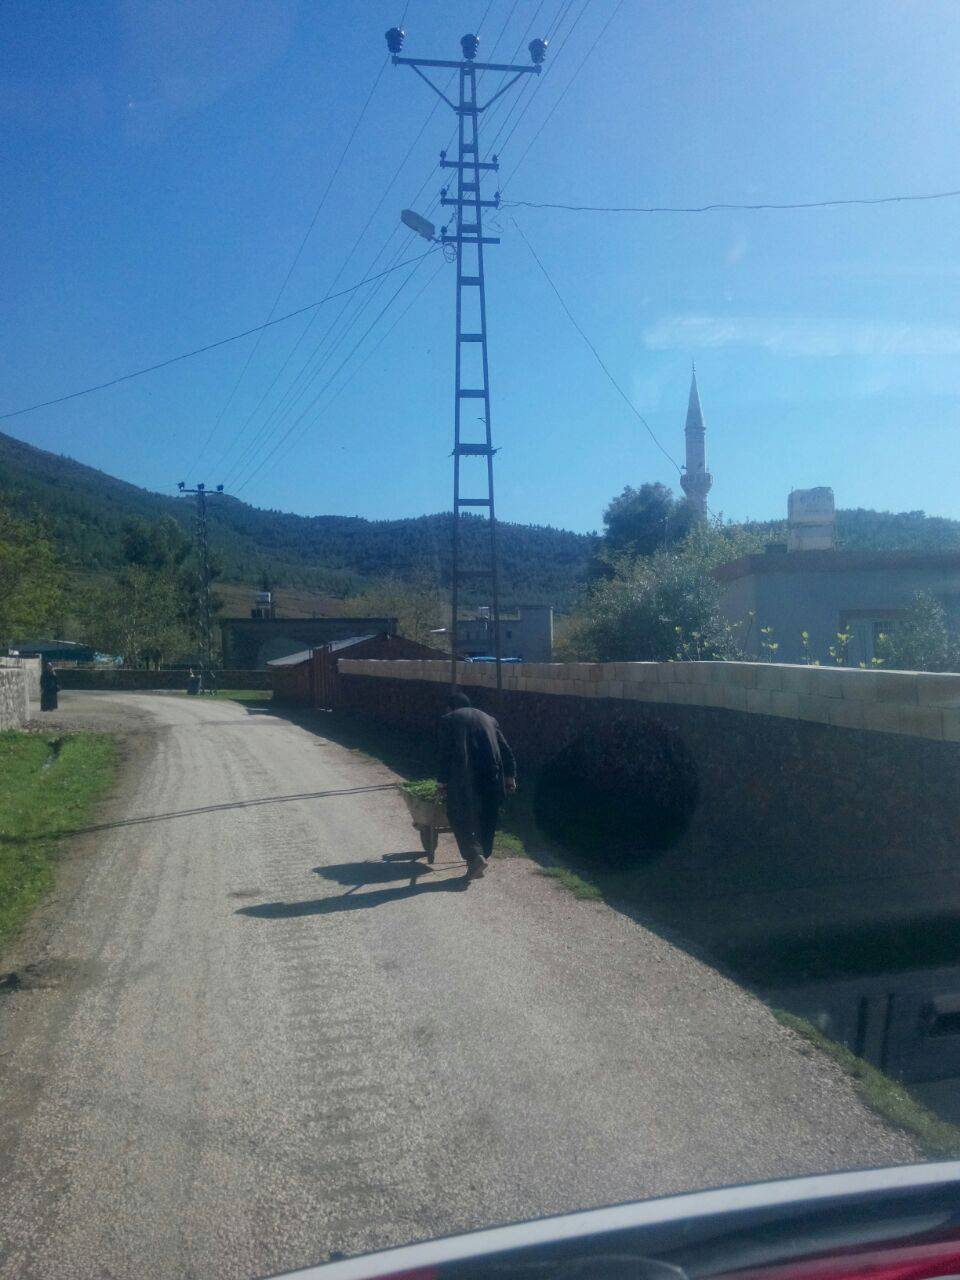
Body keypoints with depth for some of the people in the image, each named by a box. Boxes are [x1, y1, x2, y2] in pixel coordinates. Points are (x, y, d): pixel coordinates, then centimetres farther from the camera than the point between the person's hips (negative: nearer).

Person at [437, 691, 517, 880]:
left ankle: (475, 856, -10)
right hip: (492, 776, 5)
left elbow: (445, 753, -1)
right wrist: (510, 776, 16)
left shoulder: (448, 719, 7)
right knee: (486, 817, 16)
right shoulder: (488, 718, 20)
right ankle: (484, 854, 22)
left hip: (464, 778, -4)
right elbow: (505, 749, 14)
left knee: (460, 815, 3)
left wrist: (442, 782, 2)